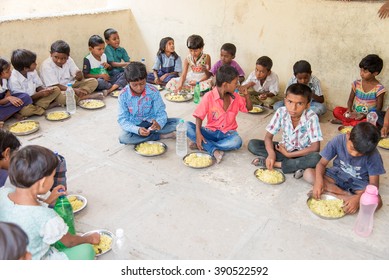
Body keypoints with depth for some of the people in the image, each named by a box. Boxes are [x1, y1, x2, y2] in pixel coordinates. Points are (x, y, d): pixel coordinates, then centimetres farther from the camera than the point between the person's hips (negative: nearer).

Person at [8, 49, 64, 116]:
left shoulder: (32, 72, -3)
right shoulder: (13, 80, -23)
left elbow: (39, 87, 5)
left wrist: (45, 90, -18)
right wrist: (40, 94, -21)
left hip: (35, 99, 6)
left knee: (56, 89, 0)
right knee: (25, 110, -41)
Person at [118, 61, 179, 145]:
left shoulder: (153, 91, -14)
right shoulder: (123, 95, -15)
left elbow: (161, 112, -12)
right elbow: (122, 119, -15)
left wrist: (159, 123, -37)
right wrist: (137, 130, -34)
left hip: (152, 123, 0)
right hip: (135, 126, 0)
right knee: (123, 138, -34)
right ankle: (161, 136, -19)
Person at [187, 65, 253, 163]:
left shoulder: (236, 97, 4)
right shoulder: (209, 97, -11)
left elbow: (249, 108, 18)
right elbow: (199, 116, -12)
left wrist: (246, 95, -1)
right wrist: (198, 133, -28)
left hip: (228, 133, 2)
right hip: (211, 132, -2)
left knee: (237, 141, -36)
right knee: (188, 127, -27)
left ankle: (202, 144, -20)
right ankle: (214, 150, -33)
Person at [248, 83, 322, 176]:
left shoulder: (311, 118, -23)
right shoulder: (281, 112, -15)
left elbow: (315, 148, -24)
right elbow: (268, 136, -11)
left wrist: (288, 154, -21)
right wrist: (271, 154, -30)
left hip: (302, 153, -3)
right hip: (284, 148, 4)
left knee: (316, 158, -38)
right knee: (252, 144, -16)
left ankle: (277, 164, -23)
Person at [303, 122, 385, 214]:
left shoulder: (373, 155, -23)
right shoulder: (338, 140, -21)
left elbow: (374, 184, -19)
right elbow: (322, 163, -14)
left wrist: (358, 198, -37)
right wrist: (319, 180, -34)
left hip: (358, 182, -1)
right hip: (337, 175, 2)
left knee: (377, 202, -32)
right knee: (308, 174, -23)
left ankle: (328, 193, -26)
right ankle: (347, 195, -23)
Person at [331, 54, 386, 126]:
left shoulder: (379, 88, -11)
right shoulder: (356, 84, -1)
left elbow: (378, 109, -8)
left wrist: (364, 115, -23)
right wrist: (349, 110, -14)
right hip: (354, 114, 3)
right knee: (336, 110, -19)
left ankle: (343, 122, -23)